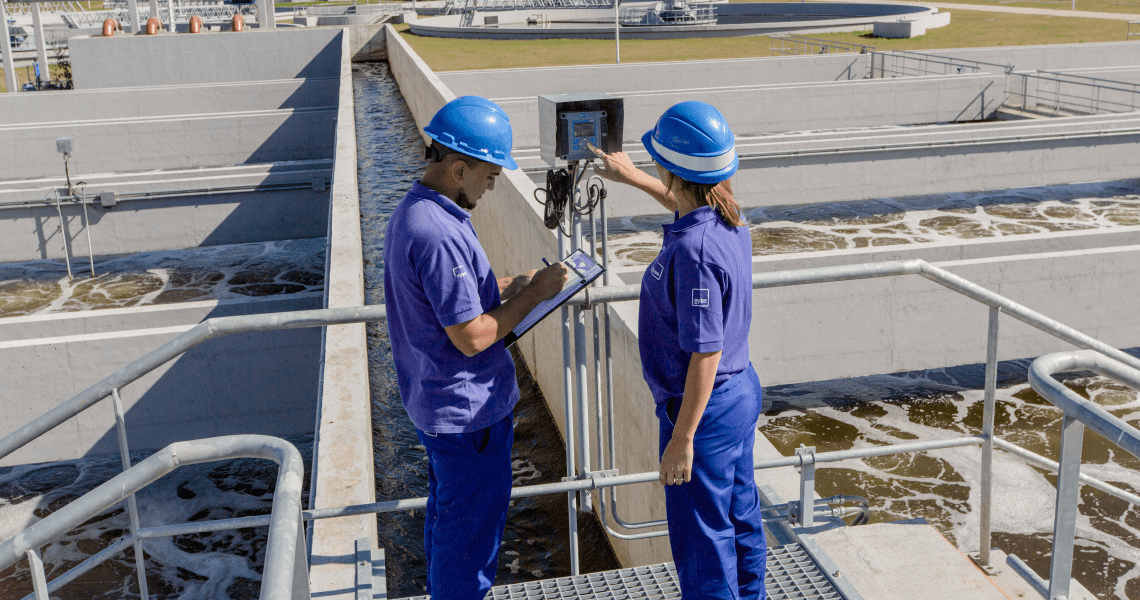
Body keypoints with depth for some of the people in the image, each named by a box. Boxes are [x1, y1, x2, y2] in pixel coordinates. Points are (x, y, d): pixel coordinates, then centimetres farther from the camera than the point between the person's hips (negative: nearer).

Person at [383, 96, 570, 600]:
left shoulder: (410, 214, 4)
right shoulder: (438, 234, -29)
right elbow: (471, 337, -27)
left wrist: (504, 289, 6)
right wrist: (532, 295, -15)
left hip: (435, 402, 10)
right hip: (468, 409, -10)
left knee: (447, 512, 25)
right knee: (473, 525, 7)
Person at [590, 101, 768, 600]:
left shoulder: (694, 250, -30)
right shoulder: (729, 218, -2)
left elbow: (706, 354, -29)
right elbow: (684, 205, 25)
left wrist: (682, 439, -23)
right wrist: (631, 177, 35)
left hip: (703, 408, -10)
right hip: (742, 391, 10)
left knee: (701, 539, 7)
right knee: (741, 519, 25)